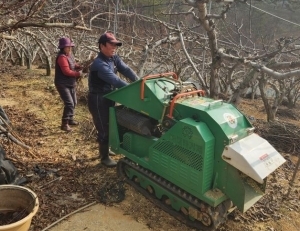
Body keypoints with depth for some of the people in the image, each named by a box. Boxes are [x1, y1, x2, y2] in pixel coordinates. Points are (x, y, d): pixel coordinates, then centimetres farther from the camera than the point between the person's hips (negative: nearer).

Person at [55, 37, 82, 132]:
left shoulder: (69, 55, 9)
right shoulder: (62, 57, -21)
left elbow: (73, 65, 17)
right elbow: (67, 71, -27)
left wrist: (79, 67, -5)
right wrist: (78, 74, -17)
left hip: (71, 84, 10)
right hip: (62, 84, -10)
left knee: (74, 103, 18)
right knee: (69, 104, -16)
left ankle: (70, 119, 35)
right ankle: (64, 124, -7)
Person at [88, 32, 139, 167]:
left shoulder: (114, 58, 2)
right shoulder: (99, 64, -25)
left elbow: (126, 70, -8)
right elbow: (114, 80, -32)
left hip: (109, 97, 9)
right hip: (98, 99, -9)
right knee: (104, 129, 0)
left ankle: (105, 149, 42)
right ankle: (104, 157, 18)